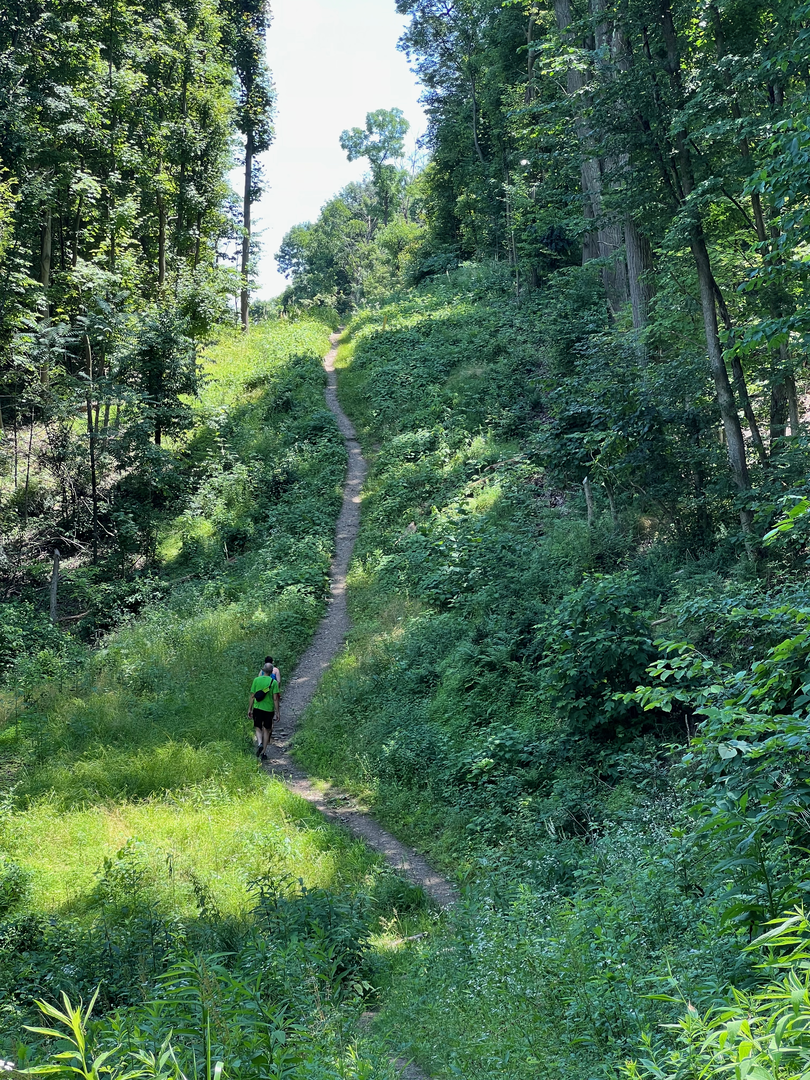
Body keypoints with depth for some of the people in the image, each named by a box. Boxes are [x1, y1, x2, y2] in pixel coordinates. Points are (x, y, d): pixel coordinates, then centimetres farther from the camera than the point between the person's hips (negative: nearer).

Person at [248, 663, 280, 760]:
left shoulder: (256, 680, -1)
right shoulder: (274, 682, -6)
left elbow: (252, 696, 0)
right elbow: (275, 699, -9)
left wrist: (249, 709, 8)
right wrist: (277, 712, -3)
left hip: (257, 708, 1)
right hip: (269, 709, 0)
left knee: (257, 728, 11)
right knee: (266, 730, 11)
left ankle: (260, 743, -16)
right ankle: (264, 752, 11)